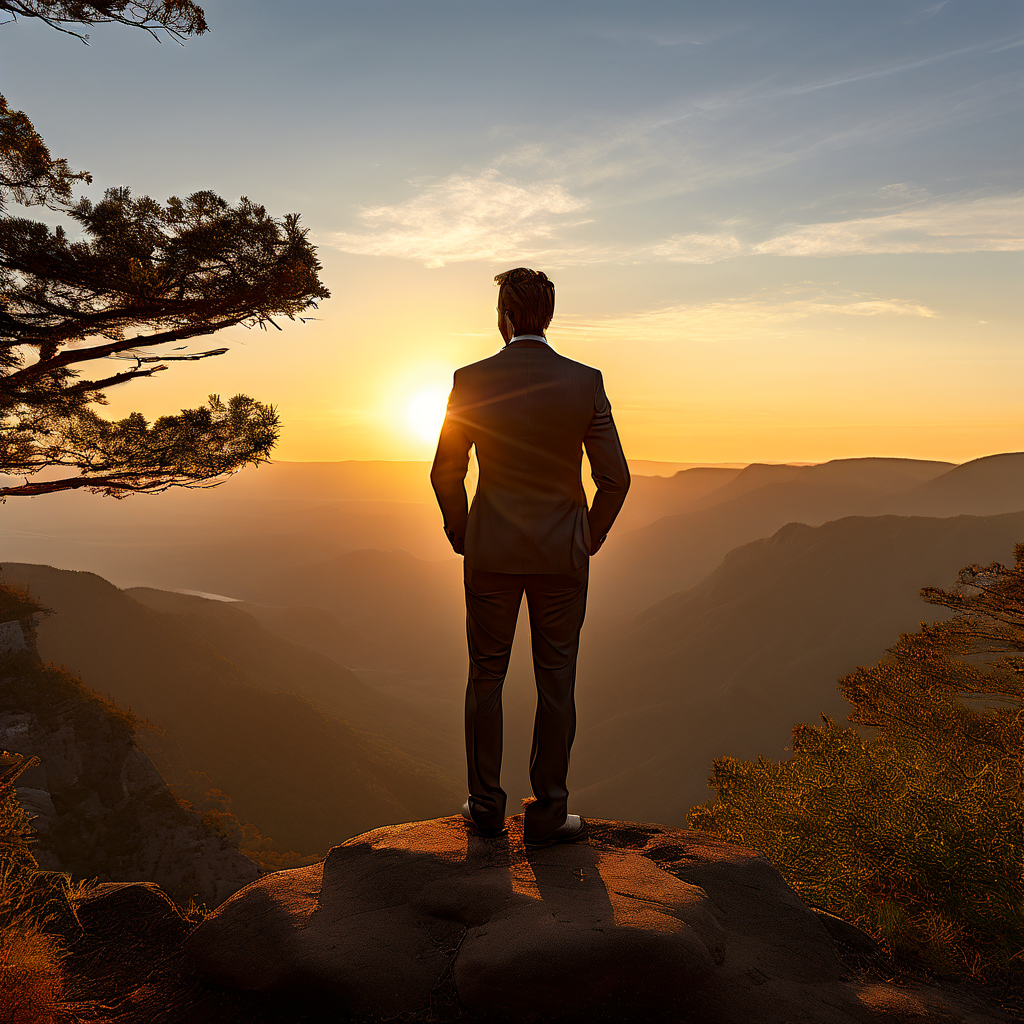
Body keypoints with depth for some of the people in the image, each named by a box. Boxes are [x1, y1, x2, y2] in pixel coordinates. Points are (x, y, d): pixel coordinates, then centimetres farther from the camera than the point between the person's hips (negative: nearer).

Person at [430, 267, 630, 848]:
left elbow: (446, 474, -3)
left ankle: (487, 805, 22)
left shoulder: (472, 381, -6)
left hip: (492, 553, 0)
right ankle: (548, 814, 16)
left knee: (486, 676, 14)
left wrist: (462, 538, 12)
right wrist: (590, 540, 9)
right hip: (562, 557, 0)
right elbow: (615, 478, -6)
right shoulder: (586, 382, -6)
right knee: (556, 681, 9)